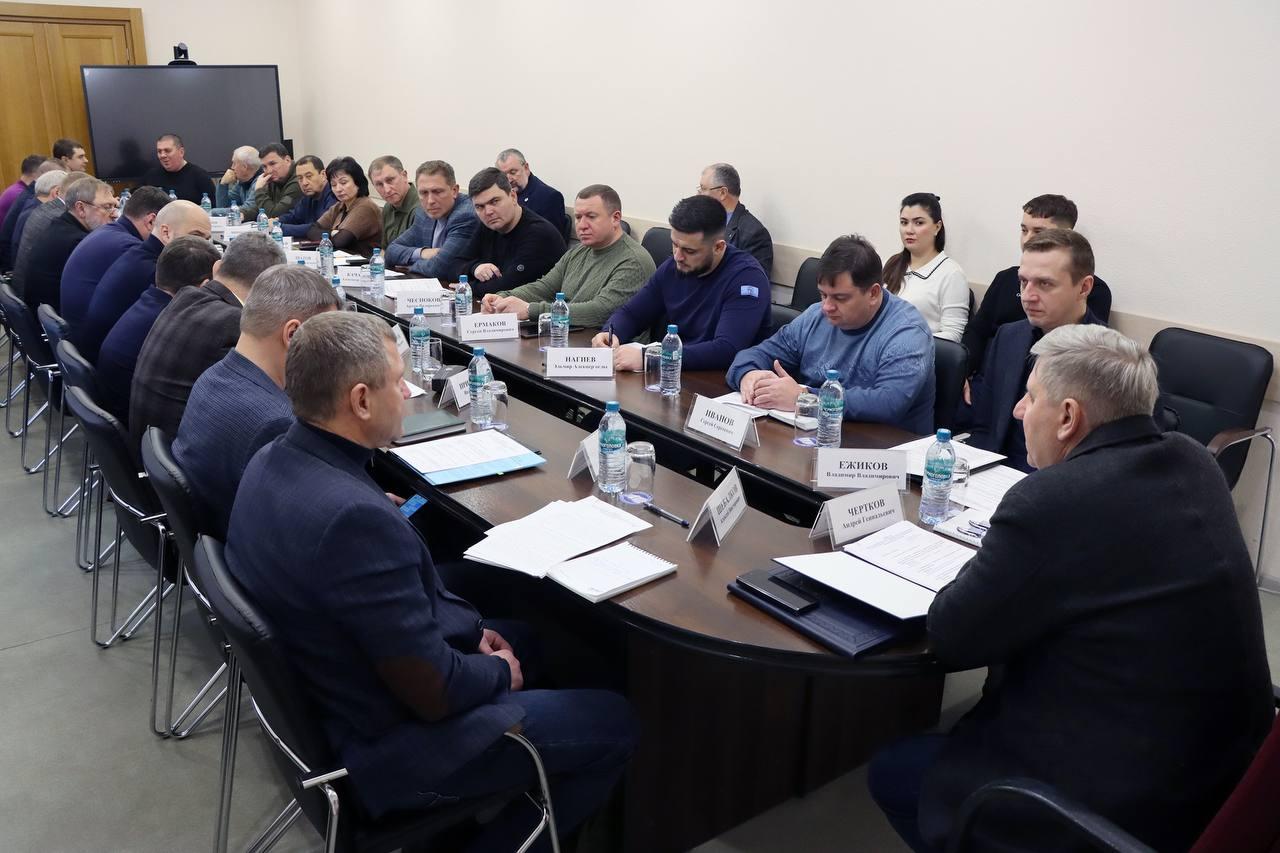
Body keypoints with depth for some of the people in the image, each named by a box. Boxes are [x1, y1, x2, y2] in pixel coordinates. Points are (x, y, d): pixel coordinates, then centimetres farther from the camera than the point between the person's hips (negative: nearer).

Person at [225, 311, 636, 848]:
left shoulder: (273, 461, -5)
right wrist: (500, 672, -7)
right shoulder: (354, 516, -35)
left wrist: (470, 628, 5)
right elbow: (435, 692, -27)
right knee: (614, 723, 4)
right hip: (386, 745, -9)